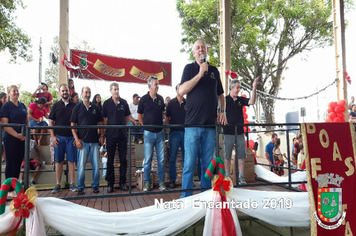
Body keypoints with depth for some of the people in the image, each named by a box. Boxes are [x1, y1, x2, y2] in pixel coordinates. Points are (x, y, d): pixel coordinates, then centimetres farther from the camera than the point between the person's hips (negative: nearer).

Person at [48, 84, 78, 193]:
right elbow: (51, 122, 6)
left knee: (71, 161, 2)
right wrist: (53, 136, -4)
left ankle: (72, 184, 9)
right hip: (59, 137, 0)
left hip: (71, 137, 0)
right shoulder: (56, 105, 8)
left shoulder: (74, 106, 7)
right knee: (59, 161, 5)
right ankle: (58, 185, 13)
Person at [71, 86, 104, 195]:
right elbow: (72, 125, 1)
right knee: (81, 165, 0)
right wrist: (76, 139, -8)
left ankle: (95, 185, 19)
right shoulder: (77, 108, 4)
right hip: (82, 141, -2)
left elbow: (100, 123, 14)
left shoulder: (95, 108, 10)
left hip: (94, 141, 2)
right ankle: (80, 187, 14)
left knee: (96, 165, 4)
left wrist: (102, 136, 2)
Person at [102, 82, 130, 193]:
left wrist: (123, 125, 7)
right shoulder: (107, 103, 1)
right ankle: (110, 183, 15)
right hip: (111, 134, -1)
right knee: (110, 160, 5)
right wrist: (107, 128, -4)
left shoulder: (124, 102, 5)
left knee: (123, 159, 6)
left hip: (122, 134, 2)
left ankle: (122, 182, 18)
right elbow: (104, 119, 4)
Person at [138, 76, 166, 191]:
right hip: (149, 133, -3)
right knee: (147, 160, 3)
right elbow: (139, 115, 6)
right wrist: (145, 126, 5)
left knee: (161, 159, 6)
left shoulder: (160, 98, 6)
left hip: (160, 133, 3)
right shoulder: (144, 99, -3)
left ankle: (161, 181, 17)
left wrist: (161, 124, 10)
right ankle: (147, 182, 16)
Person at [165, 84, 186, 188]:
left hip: (185, 132, 2)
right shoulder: (171, 103, 3)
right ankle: (172, 180, 11)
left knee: (186, 158, 8)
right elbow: (166, 118, 6)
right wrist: (170, 127, -2)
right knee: (172, 158, 2)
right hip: (174, 133, -1)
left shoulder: (188, 103, 6)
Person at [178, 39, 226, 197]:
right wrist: (200, 74, -12)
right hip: (193, 123, -3)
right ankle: (186, 197, 8)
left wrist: (222, 111, 9)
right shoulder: (189, 68, 7)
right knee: (190, 163, -2)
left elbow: (220, 95, 25)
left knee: (208, 163, 8)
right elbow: (181, 91, -8)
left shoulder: (214, 70, 17)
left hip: (210, 124, 4)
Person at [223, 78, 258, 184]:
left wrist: (254, 88, -15)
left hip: (240, 132, 4)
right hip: (228, 132, -4)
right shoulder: (225, 100, -3)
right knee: (227, 156, 5)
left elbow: (251, 102, -5)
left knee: (242, 155, 4)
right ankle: (227, 177, 14)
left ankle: (241, 177, 11)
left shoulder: (241, 99, 9)